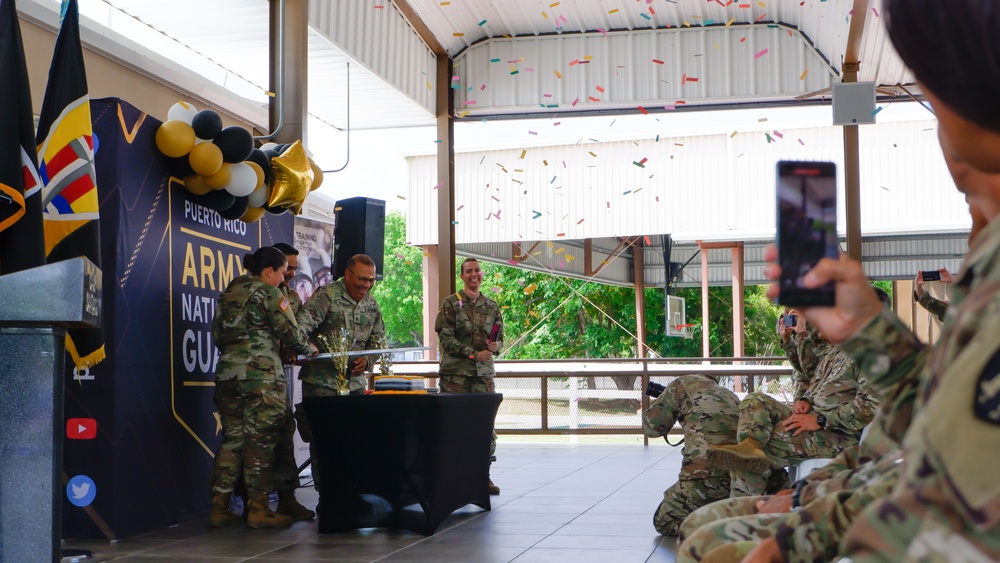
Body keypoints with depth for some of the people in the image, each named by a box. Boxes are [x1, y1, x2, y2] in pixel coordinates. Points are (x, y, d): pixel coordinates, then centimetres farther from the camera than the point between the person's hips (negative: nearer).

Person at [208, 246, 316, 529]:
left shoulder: (229, 292, 16)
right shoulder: (270, 294, -6)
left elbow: (217, 333, 19)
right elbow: (289, 332, -7)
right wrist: (309, 348, 11)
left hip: (227, 371, 7)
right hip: (261, 373, -7)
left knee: (232, 438, 10)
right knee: (261, 439, -2)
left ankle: (219, 508, 11)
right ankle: (259, 509, 1)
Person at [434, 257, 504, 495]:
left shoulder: (491, 306, 14)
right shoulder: (451, 303, 1)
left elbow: (500, 337, 19)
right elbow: (445, 337, -6)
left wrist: (496, 346, -5)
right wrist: (473, 354, -15)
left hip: (484, 372, 4)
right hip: (455, 372, -4)